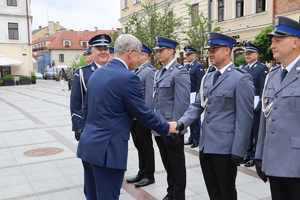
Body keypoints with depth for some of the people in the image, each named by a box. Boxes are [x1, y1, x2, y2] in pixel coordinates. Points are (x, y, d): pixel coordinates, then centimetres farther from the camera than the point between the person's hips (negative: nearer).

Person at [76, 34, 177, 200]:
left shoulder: (97, 73, 10)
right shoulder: (128, 77, -15)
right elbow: (143, 113, -10)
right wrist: (167, 128, 5)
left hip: (89, 145, 9)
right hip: (107, 149, -8)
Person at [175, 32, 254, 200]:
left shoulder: (241, 79, -11)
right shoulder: (208, 77, 12)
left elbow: (244, 119, -13)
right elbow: (197, 106, 12)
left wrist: (238, 151, -15)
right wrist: (181, 123, -5)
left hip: (225, 148, -6)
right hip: (205, 145, 7)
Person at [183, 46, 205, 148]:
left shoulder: (198, 66, -10)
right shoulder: (186, 66, 12)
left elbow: (200, 83, -14)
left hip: (194, 95, -7)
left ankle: (197, 140, 12)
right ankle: (192, 138, 27)